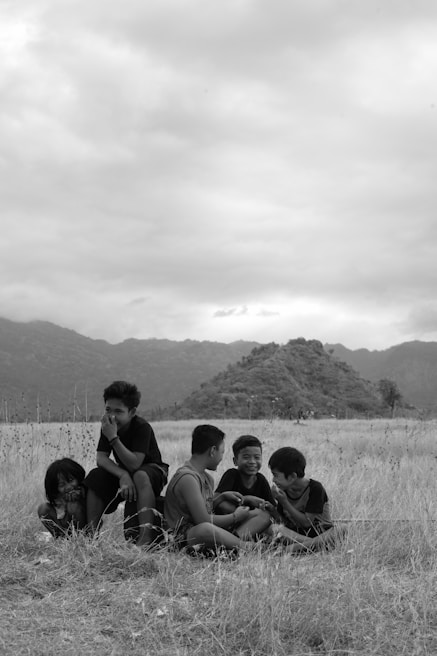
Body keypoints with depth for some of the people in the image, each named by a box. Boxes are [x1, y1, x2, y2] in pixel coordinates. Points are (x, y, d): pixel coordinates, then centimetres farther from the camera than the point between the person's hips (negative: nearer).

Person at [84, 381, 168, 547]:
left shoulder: (142, 427, -26)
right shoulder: (107, 427, -9)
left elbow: (134, 464, -34)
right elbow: (101, 458, -18)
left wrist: (113, 438, -41)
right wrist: (122, 475, -36)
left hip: (152, 470, -6)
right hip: (121, 472, 6)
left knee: (140, 476, -39)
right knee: (95, 476, -18)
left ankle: (146, 536, -44)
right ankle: (91, 532, -13)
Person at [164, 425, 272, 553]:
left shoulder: (206, 477, 15)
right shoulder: (187, 478, -17)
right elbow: (202, 520, -22)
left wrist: (222, 496, 14)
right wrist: (235, 517, -9)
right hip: (186, 536, -10)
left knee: (263, 515, 6)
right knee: (205, 529, -46)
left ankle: (235, 538, -24)